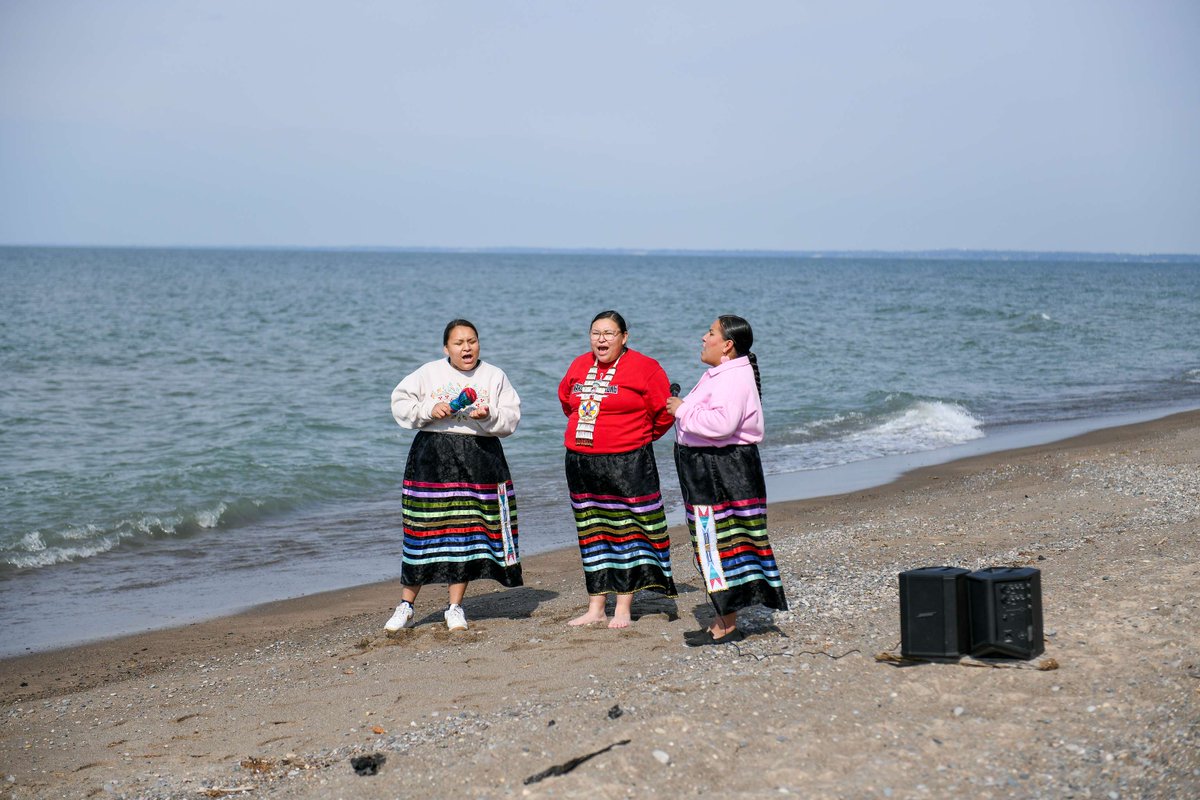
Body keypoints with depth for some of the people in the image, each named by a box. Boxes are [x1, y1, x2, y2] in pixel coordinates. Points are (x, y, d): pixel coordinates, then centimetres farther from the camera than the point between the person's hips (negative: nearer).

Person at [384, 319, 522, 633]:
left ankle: (455, 608, 13)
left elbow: (511, 417, 3)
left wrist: (489, 416, -17)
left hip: (480, 459, 1)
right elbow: (400, 403, 5)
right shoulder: (429, 373, 7)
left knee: (466, 530, 1)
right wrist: (429, 410, -11)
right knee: (424, 528, 0)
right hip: (432, 457, -1)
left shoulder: (495, 376, 8)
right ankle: (405, 607, 10)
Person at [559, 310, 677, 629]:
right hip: (581, 462, 6)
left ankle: (623, 609, 8)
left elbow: (663, 413, -6)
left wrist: (637, 438, 5)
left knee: (626, 531, 0)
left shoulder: (644, 368, -9)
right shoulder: (579, 366, 8)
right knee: (592, 533, 10)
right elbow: (566, 399, 26)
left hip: (627, 464, -5)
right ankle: (595, 608, 17)